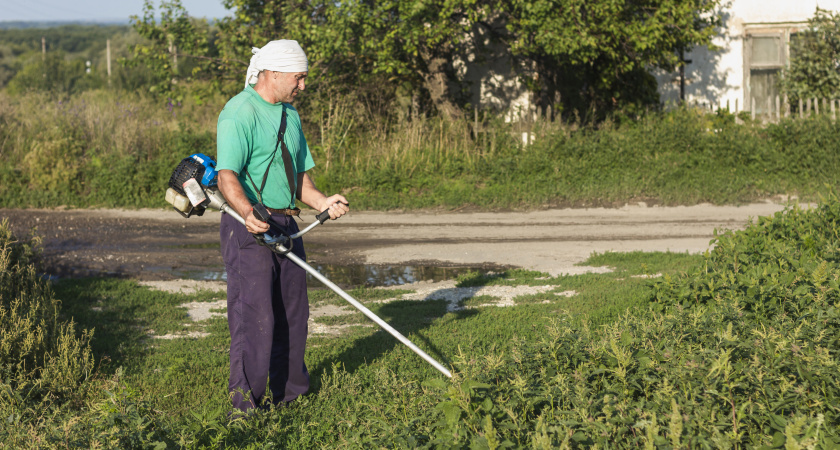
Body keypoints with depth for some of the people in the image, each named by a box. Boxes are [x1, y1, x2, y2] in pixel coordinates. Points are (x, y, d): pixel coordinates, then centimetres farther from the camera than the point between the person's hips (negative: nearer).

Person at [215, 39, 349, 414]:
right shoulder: (239, 113, -13)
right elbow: (227, 176, -23)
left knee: (292, 311, 14)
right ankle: (245, 402, -2)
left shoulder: (290, 114, 17)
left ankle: (290, 390, 28)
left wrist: (322, 202, 3)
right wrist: (248, 213, -40)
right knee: (254, 314, -9)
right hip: (248, 226, -9)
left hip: (285, 225, 9)